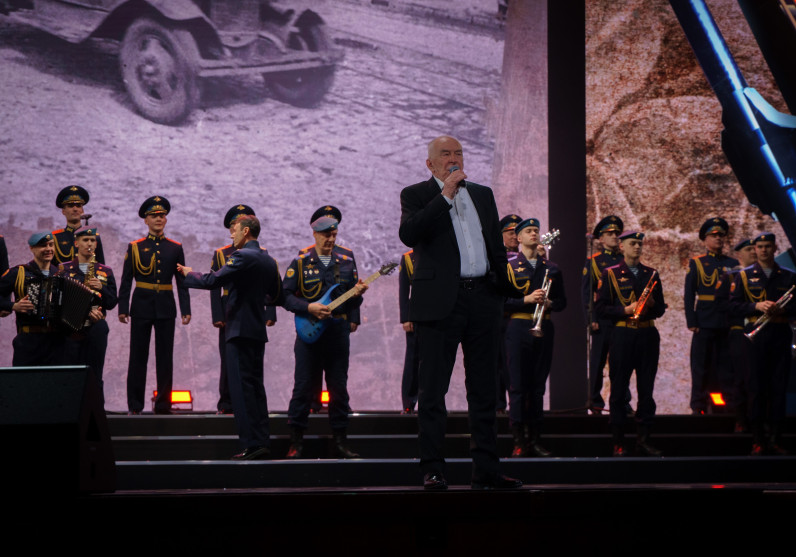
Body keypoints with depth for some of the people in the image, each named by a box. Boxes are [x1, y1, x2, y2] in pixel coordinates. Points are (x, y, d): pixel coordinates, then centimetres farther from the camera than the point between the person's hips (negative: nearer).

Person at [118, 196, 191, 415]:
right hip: (142, 306, -1)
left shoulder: (175, 248, 9)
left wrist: (186, 309, 0)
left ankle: (163, 404, 8)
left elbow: (182, 282, 8)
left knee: (165, 356, 2)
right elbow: (126, 281, 3)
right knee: (138, 356, 0)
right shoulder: (135, 247, 5)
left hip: (166, 308, 1)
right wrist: (123, 308, -5)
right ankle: (135, 405, 4)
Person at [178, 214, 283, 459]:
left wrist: (188, 274, -3)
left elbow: (212, 281, -19)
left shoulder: (243, 257, -13)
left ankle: (251, 445, -10)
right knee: (255, 386, 12)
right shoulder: (269, 261, 14)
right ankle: (262, 442, 12)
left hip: (240, 328, -9)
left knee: (241, 387, -8)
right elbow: (277, 296, 22)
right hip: (258, 330, 9)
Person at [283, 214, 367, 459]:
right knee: (303, 386, -3)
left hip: (338, 331, 3)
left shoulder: (347, 263, 13)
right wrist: (308, 308, -15)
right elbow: (286, 296, -1)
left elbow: (353, 301, 14)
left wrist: (356, 294, -9)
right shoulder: (299, 263, 4)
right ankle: (296, 441, 2)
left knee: (339, 387, 4)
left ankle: (340, 440, 10)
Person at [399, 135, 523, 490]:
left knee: (483, 389, 7)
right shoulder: (417, 195, 4)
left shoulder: (482, 194, 19)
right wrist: (445, 195, -15)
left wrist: (509, 290, 16)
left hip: (483, 300, 5)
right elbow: (408, 234, -16)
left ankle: (486, 471, 11)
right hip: (440, 301, -5)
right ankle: (432, 470, 1)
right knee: (433, 390, -3)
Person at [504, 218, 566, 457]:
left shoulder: (551, 269, 16)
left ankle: (534, 440, 9)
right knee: (518, 384, -6)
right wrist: (527, 300, -15)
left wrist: (548, 303, -5)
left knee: (538, 385, 5)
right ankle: (519, 442, -6)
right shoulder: (509, 266, 4)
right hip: (518, 327, -4)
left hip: (544, 329, 4)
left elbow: (562, 301, 16)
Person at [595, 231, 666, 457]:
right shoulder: (610, 274, 3)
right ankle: (618, 443, 4)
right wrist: (625, 310, -14)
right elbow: (600, 308, -2)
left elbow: (661, 309, 15)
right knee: (618, 389, -1)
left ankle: (643, 440, 8)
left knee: (646, 389, 3)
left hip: (648, 336, 3)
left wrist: (651, 304, -6)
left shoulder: (651, 274, 14)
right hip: (622, 335, -3)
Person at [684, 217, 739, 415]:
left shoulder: (733, 264, 12)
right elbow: (688, 294, 2)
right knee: (701, 364, 0)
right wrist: (691, 321, -7)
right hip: (705, 322, -2)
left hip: (729, 322, 2)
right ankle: (698, 407, 5)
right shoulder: (696, 263, 5)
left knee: (727, 365, 4)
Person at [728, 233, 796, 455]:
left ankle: (776, 439, 6)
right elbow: (734, 306, 1)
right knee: (757, 387, -2)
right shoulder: (744, 276, 8)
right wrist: (757, 307, -15)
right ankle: (758, 440, 3)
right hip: (755, 335, -1)